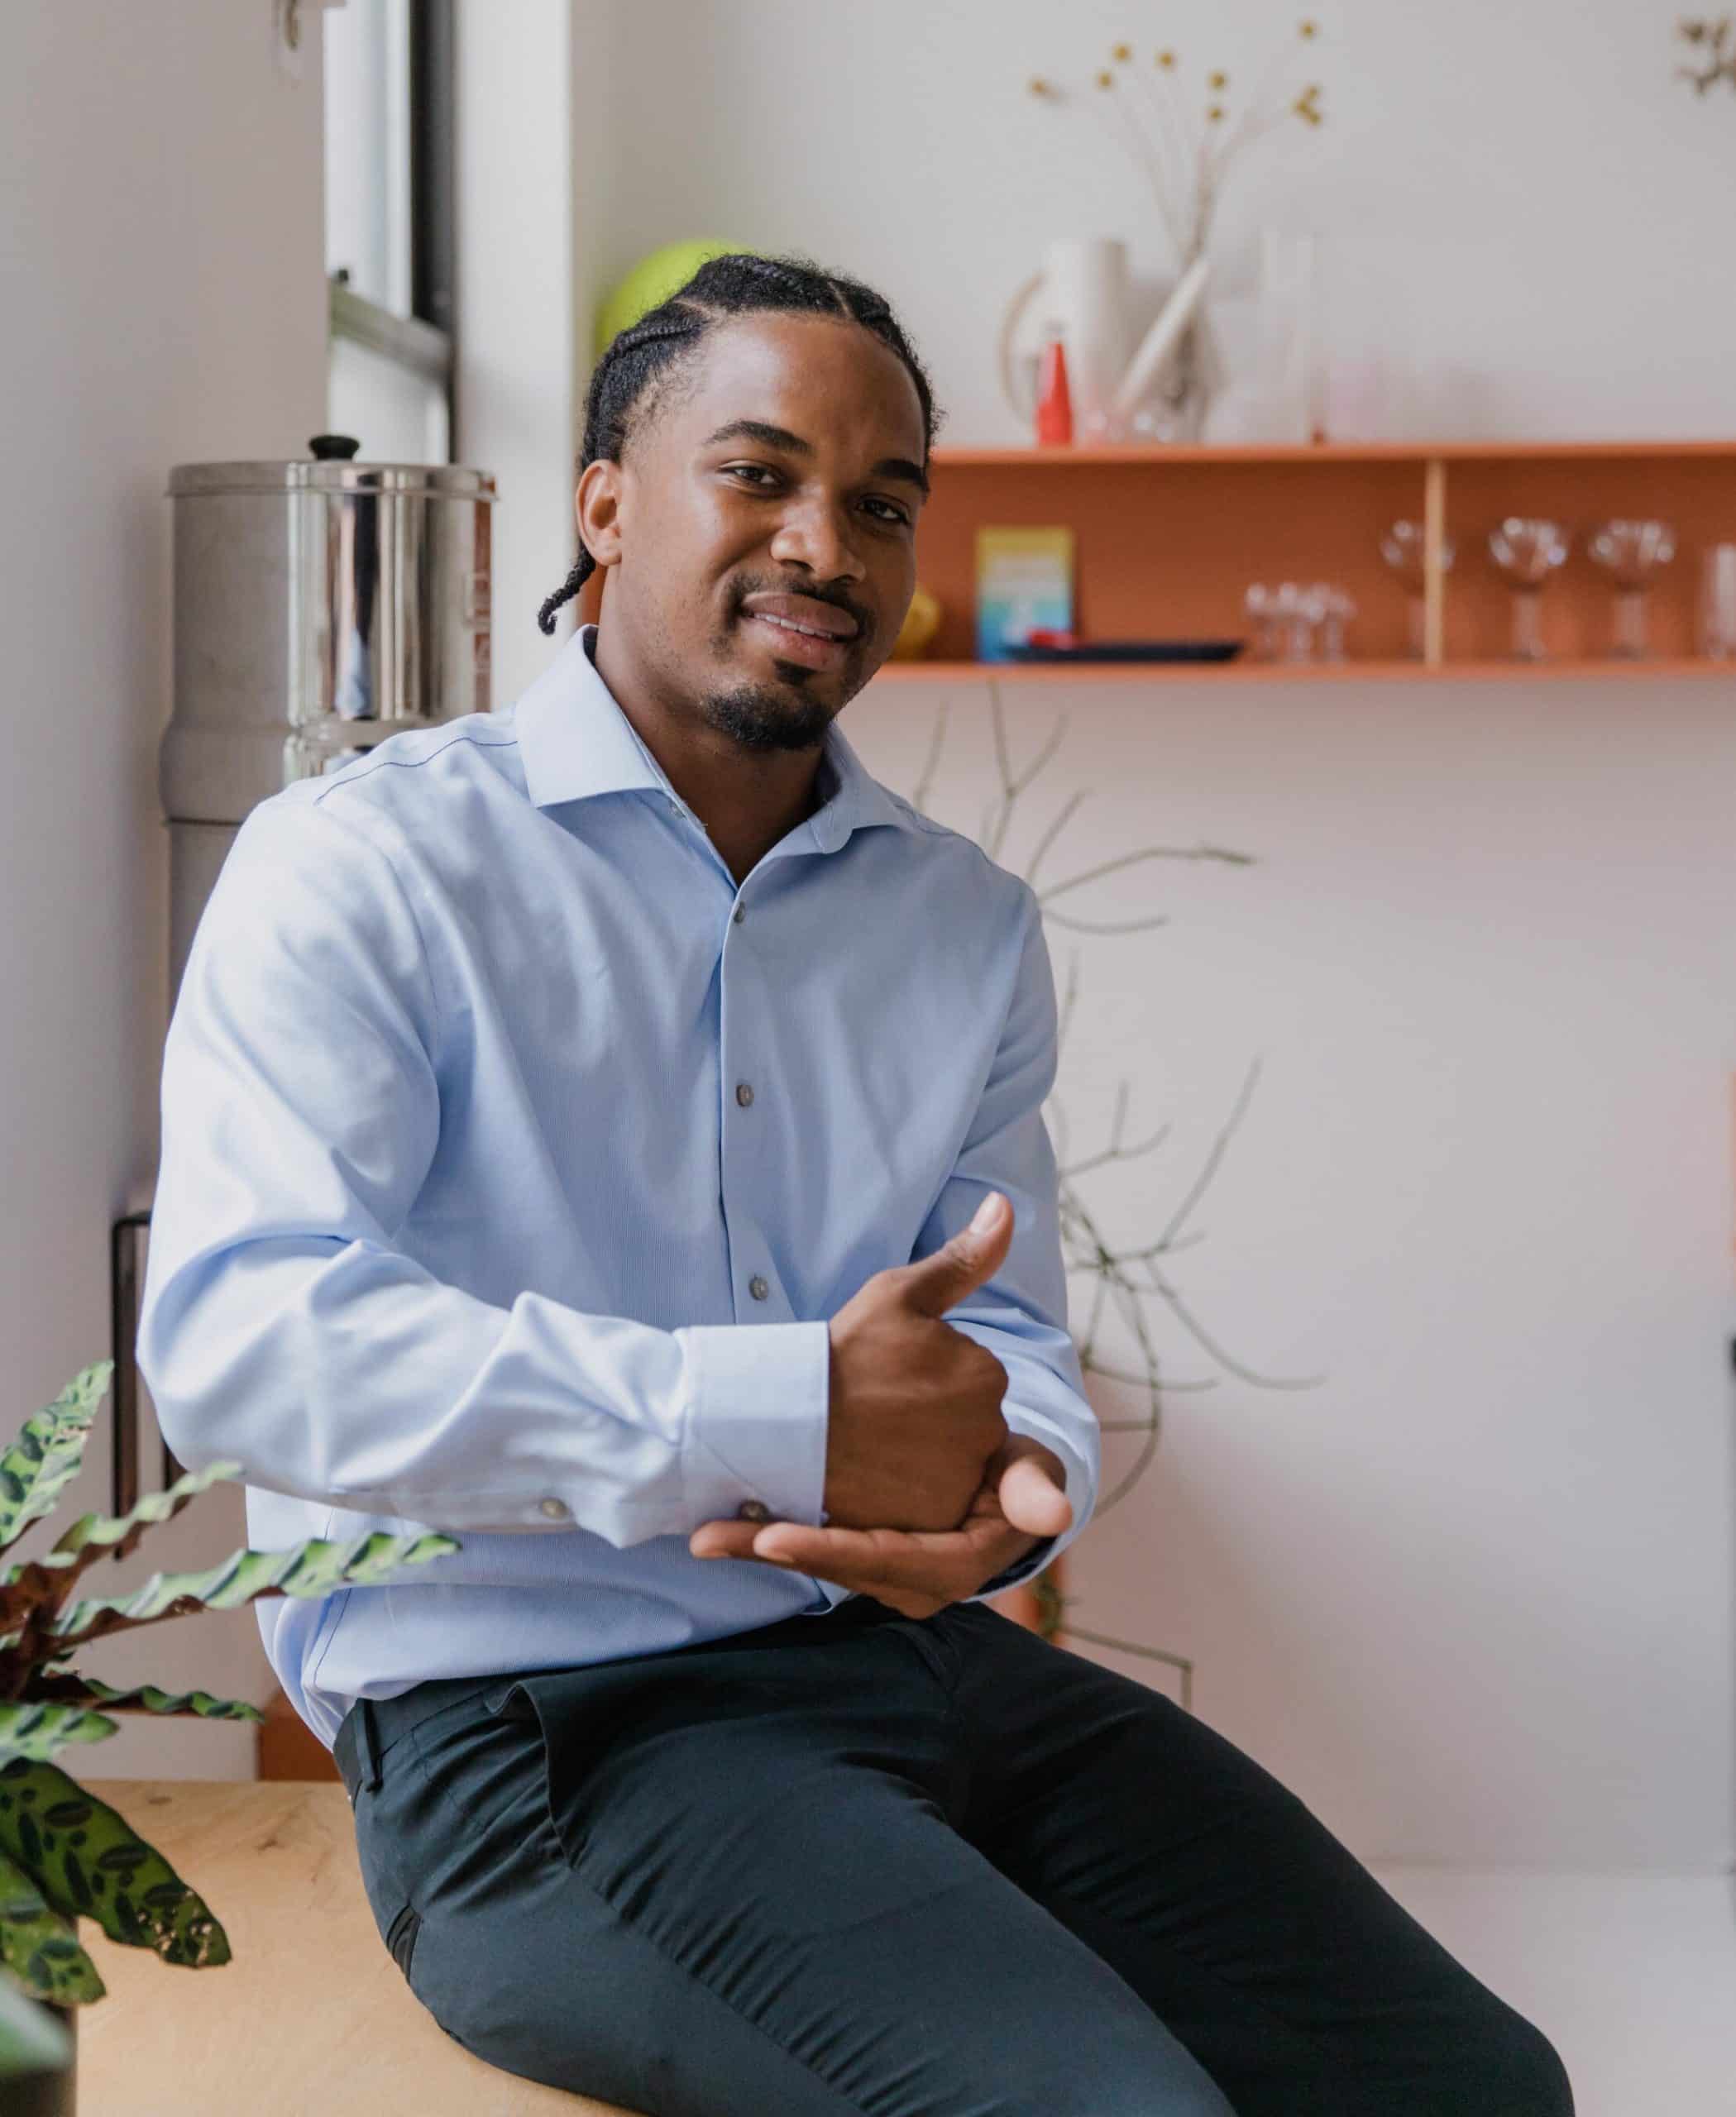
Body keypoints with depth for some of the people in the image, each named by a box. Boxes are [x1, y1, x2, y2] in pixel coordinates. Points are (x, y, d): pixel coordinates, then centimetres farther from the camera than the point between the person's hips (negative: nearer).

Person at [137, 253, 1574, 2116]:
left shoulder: (971, 926, 15)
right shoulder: (364, 864, -4)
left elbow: (1007, 1333, 13)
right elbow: (233, 1334, -18)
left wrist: (1004, 1477, -14)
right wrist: (784, 1420, -24)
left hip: (925, 1664, 6)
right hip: (544, 1730, -6)